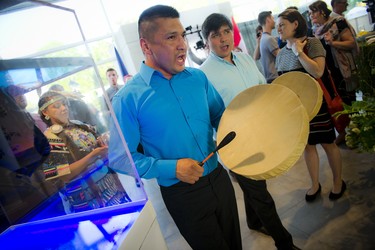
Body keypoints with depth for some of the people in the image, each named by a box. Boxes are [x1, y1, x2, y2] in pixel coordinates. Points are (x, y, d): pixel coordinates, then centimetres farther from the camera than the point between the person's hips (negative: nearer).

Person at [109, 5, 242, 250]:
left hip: (219, 178, 5)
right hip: (181, 194, -4)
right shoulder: (128, 98, -16)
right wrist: (171, 168, -23)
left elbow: (219, 116, 11)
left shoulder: (198, 77, -1)